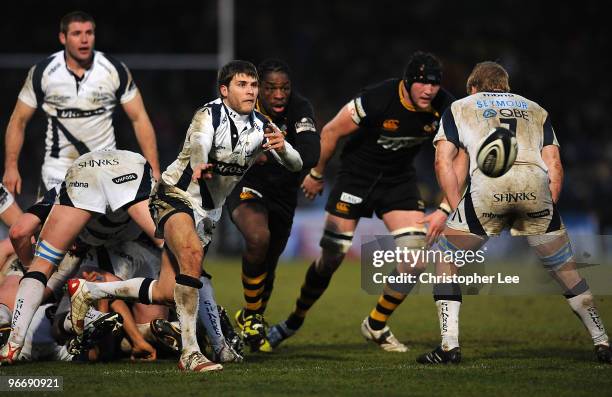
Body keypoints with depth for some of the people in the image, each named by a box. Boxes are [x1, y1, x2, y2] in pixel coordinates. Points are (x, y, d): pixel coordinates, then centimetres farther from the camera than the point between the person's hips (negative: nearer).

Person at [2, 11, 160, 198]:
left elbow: (139, 119, -2)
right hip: (59, 168, 0)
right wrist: (11, 167, -6)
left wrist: (153, 169, -8)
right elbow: (19, 120, 1)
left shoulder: (115, 70, -7)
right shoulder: (43, 72, -7)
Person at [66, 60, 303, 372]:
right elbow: (198, 145, -41)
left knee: (166, 294, 4)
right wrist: (199, 166, -65)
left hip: (209, 211, 7)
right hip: (176, 196, -7)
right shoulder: (210, 115, -20)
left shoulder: (260, 125, -1)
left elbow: (296, 165, -2)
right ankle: (190, 353, -31)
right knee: (192, 255, -35)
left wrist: (283, 149, -26)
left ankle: (87, 291, 28)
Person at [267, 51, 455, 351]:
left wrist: (445, 209, -15)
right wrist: (316, 174, -2)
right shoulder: (377, 99, -28)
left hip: (399, 179, 4)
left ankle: (376, 326, 9)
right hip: (356, 175, -3)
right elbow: (331, 131, -13)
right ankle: (294, 321, 22)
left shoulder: (444, 108, -17)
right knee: (331, 257, -3)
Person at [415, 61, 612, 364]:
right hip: (536, 185, 2)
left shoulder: (459, 108, 29)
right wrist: (544, 214, 23)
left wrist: (459, 212, 15)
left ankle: (449, 346, 8)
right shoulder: (536, 110, 34)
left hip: (486, 185, -2)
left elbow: (443, 162, 14)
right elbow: (554, 166, 21)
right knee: (565, 267, 19)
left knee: (447, 257, 17)